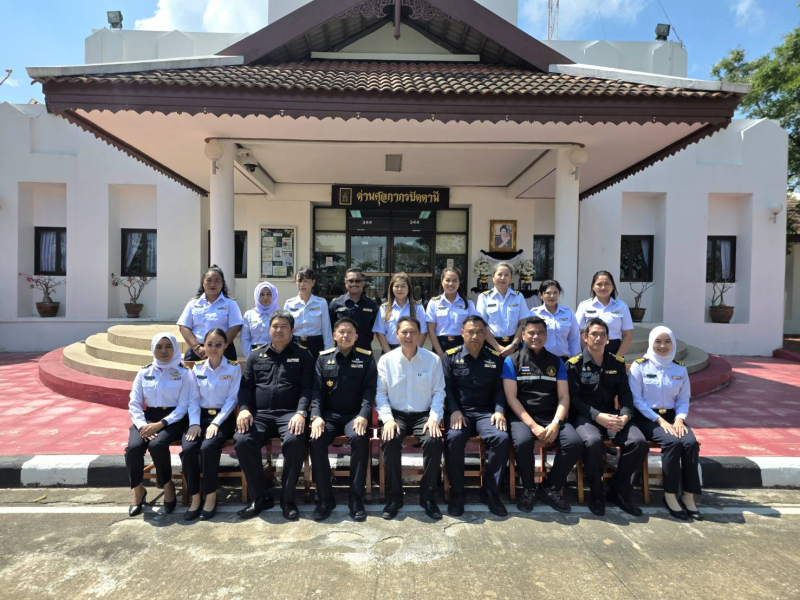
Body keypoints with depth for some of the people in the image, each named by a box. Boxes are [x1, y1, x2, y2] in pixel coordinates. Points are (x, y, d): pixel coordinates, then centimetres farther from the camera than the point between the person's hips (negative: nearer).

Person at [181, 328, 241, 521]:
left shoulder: (234, 367, -2)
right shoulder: (197, 368, 8)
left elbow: (232, 398, -6)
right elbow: (194, 399, 6)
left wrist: (216, 423, -16)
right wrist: (194, 422, -9)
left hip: (223, 417, -3)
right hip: (202, 415, 3)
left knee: (208, 447, -29)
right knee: (187, 448, -23)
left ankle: (211, 497, -12)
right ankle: (195, 498, -9)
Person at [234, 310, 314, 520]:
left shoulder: (302, 355, 10)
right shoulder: (256, 356, 19)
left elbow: (307, 387, 0)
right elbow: (245, 386, 14)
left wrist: (301, 412, -16)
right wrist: (244, 409, -5)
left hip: (289, 413, -3)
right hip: (260, 414, 3)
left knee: (295, 440, -34)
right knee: (242, 441, -26)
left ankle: (288, 499, -13)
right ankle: (260, 496, -6)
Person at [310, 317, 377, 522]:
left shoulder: (366, 358, 4)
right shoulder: (323, 357, 8)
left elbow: (370, 389, -4)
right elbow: (317, 389, 2)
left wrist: (363, 415, -20)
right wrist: (316, 416, -14)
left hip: (355, 414, -1)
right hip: (329, 414, 2)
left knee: (359, 439, -32)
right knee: (316, 440, -27)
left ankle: (356, 498, -18)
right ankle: (325, 498, -11)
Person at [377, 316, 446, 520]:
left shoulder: (433, 359, 2)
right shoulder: (386, 360, 1)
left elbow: (438, 392, 1)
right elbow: (380, 393, -1)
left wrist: (434, 418, -12)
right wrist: (387, 419, -14)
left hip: (424, 415, 0)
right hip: (396, 414, 0)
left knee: (434, 441, -30)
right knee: (389, 441, -31)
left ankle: (428, 497, -8)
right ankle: (394, 497, -10)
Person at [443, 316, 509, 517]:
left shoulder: (495, 358, 12)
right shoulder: (450, 356, 7)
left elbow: (499, 389, 7)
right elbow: (446, 387, 0)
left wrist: (499, 410, -10)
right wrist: (454, 411, -14)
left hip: (485, 412, 2)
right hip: (459, 411, -1)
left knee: (502, 438, -28)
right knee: (454, 438, -32)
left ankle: (490, 492, -9)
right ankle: (456, 493, -13)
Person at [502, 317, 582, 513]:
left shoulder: (556, 362, 14)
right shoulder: (512, 361, 4)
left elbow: (564, 397, 6)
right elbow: (511, 397, -4)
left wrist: (555, 424, -13)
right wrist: (533, 425, -15)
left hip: (552, 416, 3)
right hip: (523, 416, -3)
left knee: (575, 443, -24)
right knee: (522, 443, -33)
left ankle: (551, 487, 1)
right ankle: (529, 488, -3)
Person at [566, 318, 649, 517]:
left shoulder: (617, 363, 12)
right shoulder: (574, 364, -2)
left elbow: (625, 394, 7)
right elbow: (573, 398, -8)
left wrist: (624, 416, -13)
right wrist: (597, 416, -21)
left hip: (612, 415, 4)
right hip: (585, 415, -4)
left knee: (639, 442, -22)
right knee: (593, 442, -34)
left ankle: (619, 492, -1)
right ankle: (597, 495, -10)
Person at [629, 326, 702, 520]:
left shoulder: (680, 368, 10)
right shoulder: (639, 366, -4)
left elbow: (683, 399, 11)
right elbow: (636, 399, -8)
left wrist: (679, 418, -9)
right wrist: (659, 420, -15)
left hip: (671, 416, 4)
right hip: (647, 417, -4)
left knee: (691, 442, -24)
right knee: (672, 442, -29)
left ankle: (688, 496, -13)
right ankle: (670, 495, -14)